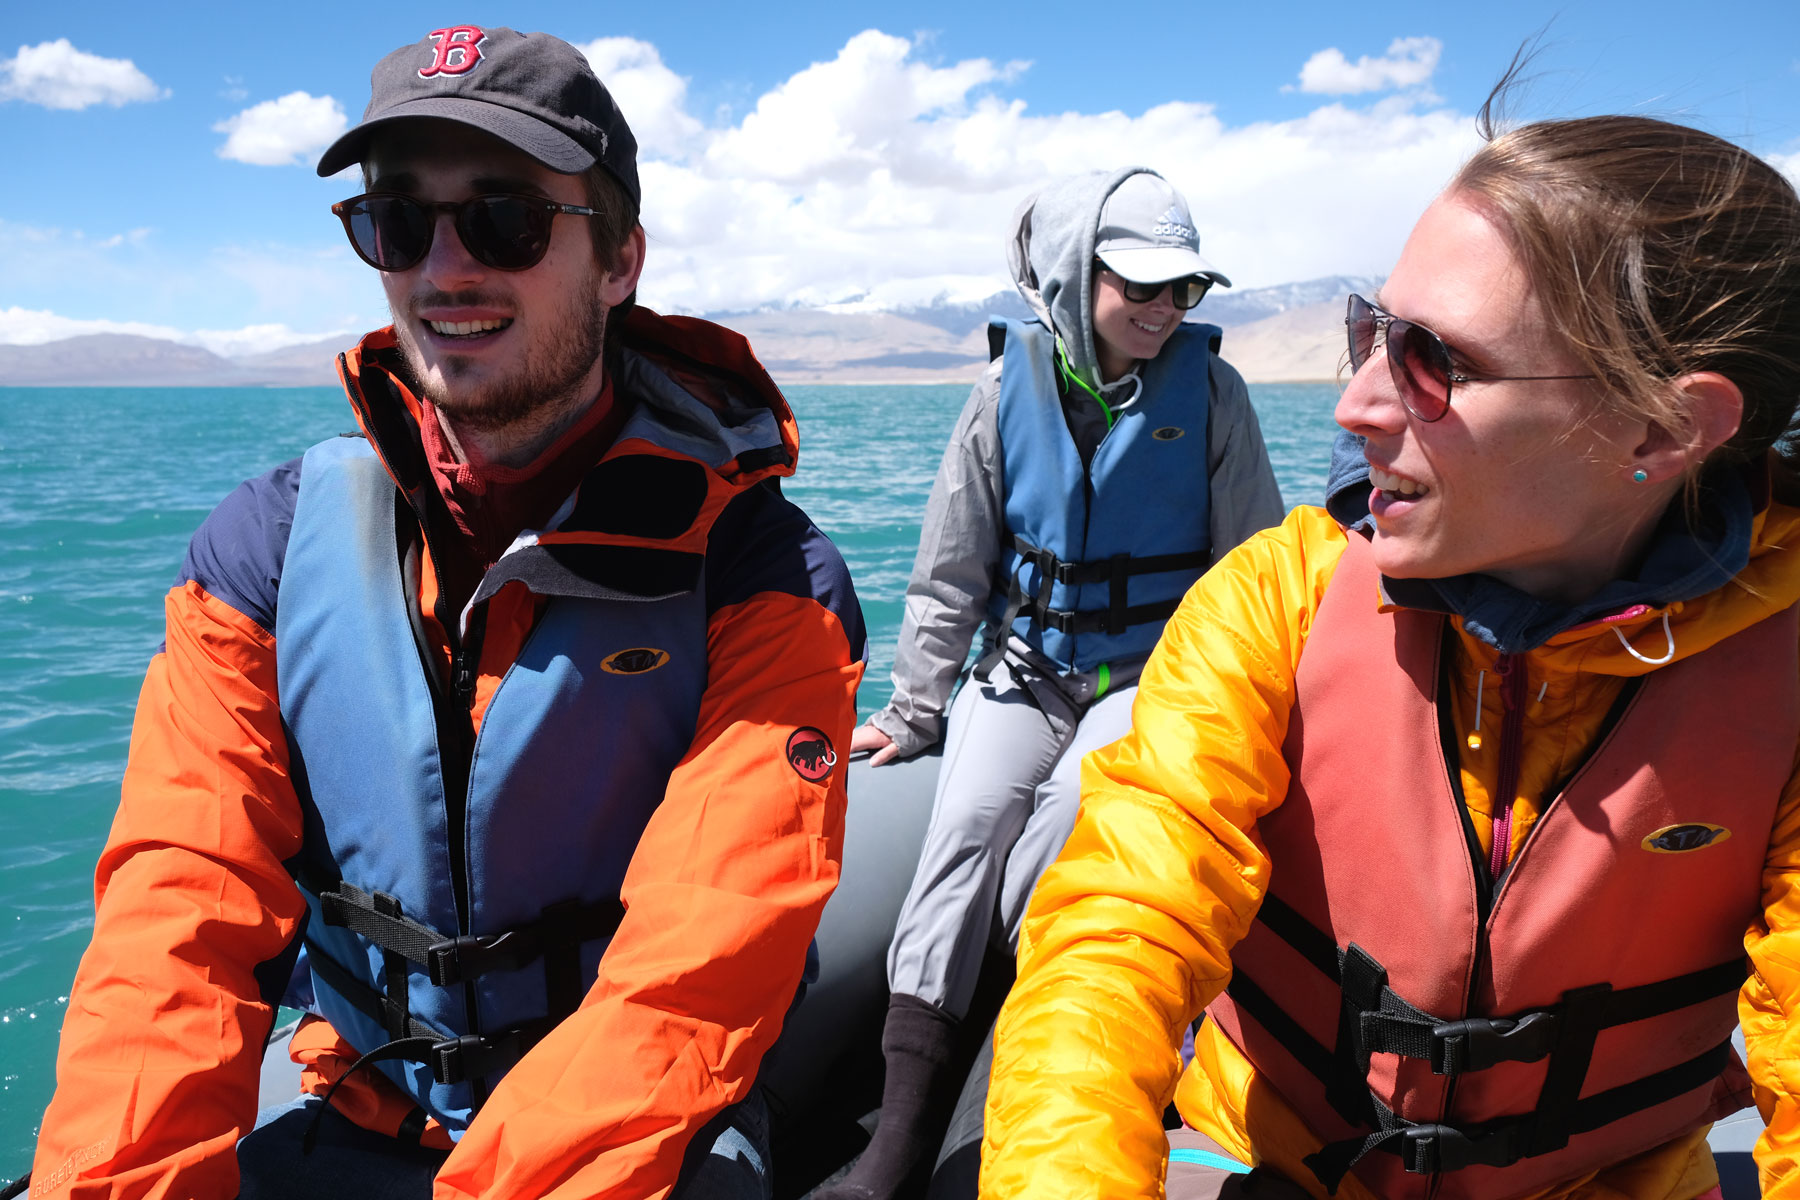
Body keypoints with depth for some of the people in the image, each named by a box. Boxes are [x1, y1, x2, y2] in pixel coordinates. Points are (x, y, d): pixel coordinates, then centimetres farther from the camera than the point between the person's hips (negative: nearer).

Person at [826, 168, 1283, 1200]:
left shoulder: (1212, 391, -4)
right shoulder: (1010, 388, -3)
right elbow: (950, 574, 4)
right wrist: (913, 711, 5)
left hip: (1156, 668, -1)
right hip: (1026, 666, 1)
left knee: (1076, 800, -29)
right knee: (970, 815, -23)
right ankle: (907, 1117, -19)